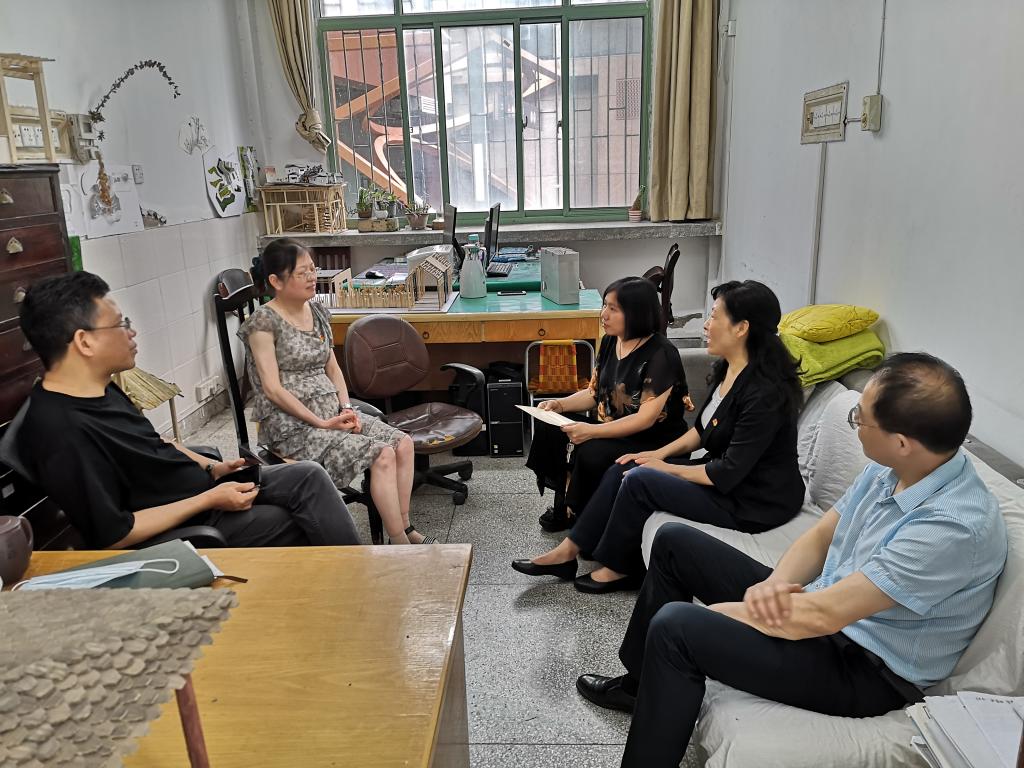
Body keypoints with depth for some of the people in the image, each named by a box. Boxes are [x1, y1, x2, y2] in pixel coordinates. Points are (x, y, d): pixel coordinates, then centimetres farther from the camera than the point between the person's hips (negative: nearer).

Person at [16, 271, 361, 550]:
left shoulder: (100, 389, 3)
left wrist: (212, 468, 5)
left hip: (204, 486, 8)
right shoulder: (61, 432, -27)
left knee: (308, 477, -5)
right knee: (308, 522, -5)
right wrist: (209, 499, -20)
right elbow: (112, 535, -25)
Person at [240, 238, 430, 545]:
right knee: (382, 455, -22)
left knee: (403, 443, -10)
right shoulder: (264, 321, -11)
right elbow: (273, 389, -15)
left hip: (332, 413, 7)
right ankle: (401, 545, -10)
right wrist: (321, 423, -18)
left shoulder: (317, 311, 10)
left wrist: (346, 409, -2)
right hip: (293, 425, -7)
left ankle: (405, 528, -1)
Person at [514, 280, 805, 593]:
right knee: (623, 469, -1)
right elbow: (703, 429, 14)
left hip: (754, 503, -9)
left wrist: (668, 469, -13)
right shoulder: (727, 368, 1)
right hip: (723, 473, 9)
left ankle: (615, 568, 5)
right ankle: (569, 551, 7)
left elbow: (728, 473, -25)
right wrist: (661, 453, 3)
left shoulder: (764, 392, -27)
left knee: (640, 481, -18)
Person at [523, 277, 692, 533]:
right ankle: (561, 503, 4)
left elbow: (646, 419, -24)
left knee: (592, 453, -33)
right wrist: (560, 404, -6)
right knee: (548, 425, -8)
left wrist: (592, 431, -32)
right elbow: (595, 393, 12)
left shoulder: (661, 354, -20)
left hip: (654, 442, -8)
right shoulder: (610, 341, 3)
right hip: (613, 431, 8)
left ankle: (576, 512, -4)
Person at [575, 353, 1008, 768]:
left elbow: (824, 615, -31)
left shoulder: (956, 525, -30)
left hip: (866, 670, -9)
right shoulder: (889, 469, -4)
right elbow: (819, 538, 5)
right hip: (821, 600, 9)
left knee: (676, 626, -26)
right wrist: (773, 585, -16)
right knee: (674, 542, 8)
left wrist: (721, 611, -18)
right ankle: (640, 683, 24)